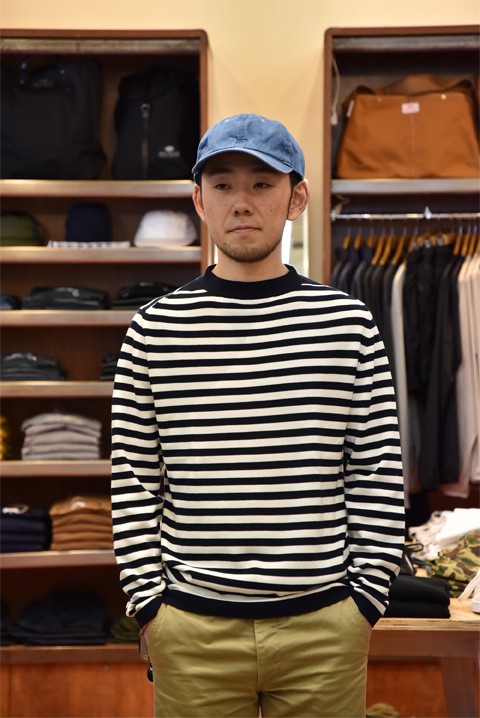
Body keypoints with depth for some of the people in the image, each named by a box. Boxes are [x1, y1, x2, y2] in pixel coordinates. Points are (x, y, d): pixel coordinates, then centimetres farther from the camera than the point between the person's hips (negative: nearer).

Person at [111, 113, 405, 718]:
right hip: (192, 630, 0)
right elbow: (133, 479, 3)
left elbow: (379, 475, 3)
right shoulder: (156, 328, 1)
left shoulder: (349, 323, 1)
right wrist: (148, 604, 0)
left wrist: (366, 599, 0)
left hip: (325, 627, 0)